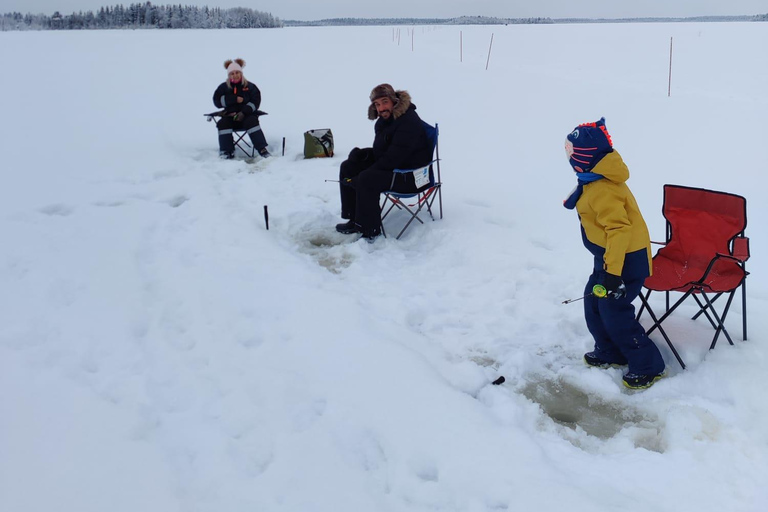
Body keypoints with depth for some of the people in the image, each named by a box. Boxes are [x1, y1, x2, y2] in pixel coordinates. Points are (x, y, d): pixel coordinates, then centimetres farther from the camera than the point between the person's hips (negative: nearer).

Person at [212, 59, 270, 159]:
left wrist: (244, 113, -19)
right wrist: (234, 99, -13)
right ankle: (226, 151, -24)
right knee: (223, 123, -28)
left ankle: (262, 149, -33)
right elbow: (217, 101, -2)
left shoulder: (250, 86, 7)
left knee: (252, 121, -32)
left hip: (247, 116, -1)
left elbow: (255, 102, -2)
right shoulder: (223, 87, 10)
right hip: (230, 116, 2)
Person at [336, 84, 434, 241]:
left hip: (410, 174, -10)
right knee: (348, 167, 4)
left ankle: (370, 231, -19)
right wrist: (359, 154, -4)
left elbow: (394, 158, -27)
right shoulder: (384, 120, 8)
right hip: (388, 165, 10)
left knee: (367, 180, -31)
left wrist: (361, 177, -25)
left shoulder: (409, 122, -23)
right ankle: (355, 220, 6)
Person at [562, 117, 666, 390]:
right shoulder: (595, 179, 3)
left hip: (625, 259, -10)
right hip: (610, 255, 10)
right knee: (594, 301, 18)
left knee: (614, 311, -3)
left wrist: (612, 271, -33)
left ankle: (648, 366, 10)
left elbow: (619, 228, -33)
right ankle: (609, 352, 33)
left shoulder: (602, 190, -29)